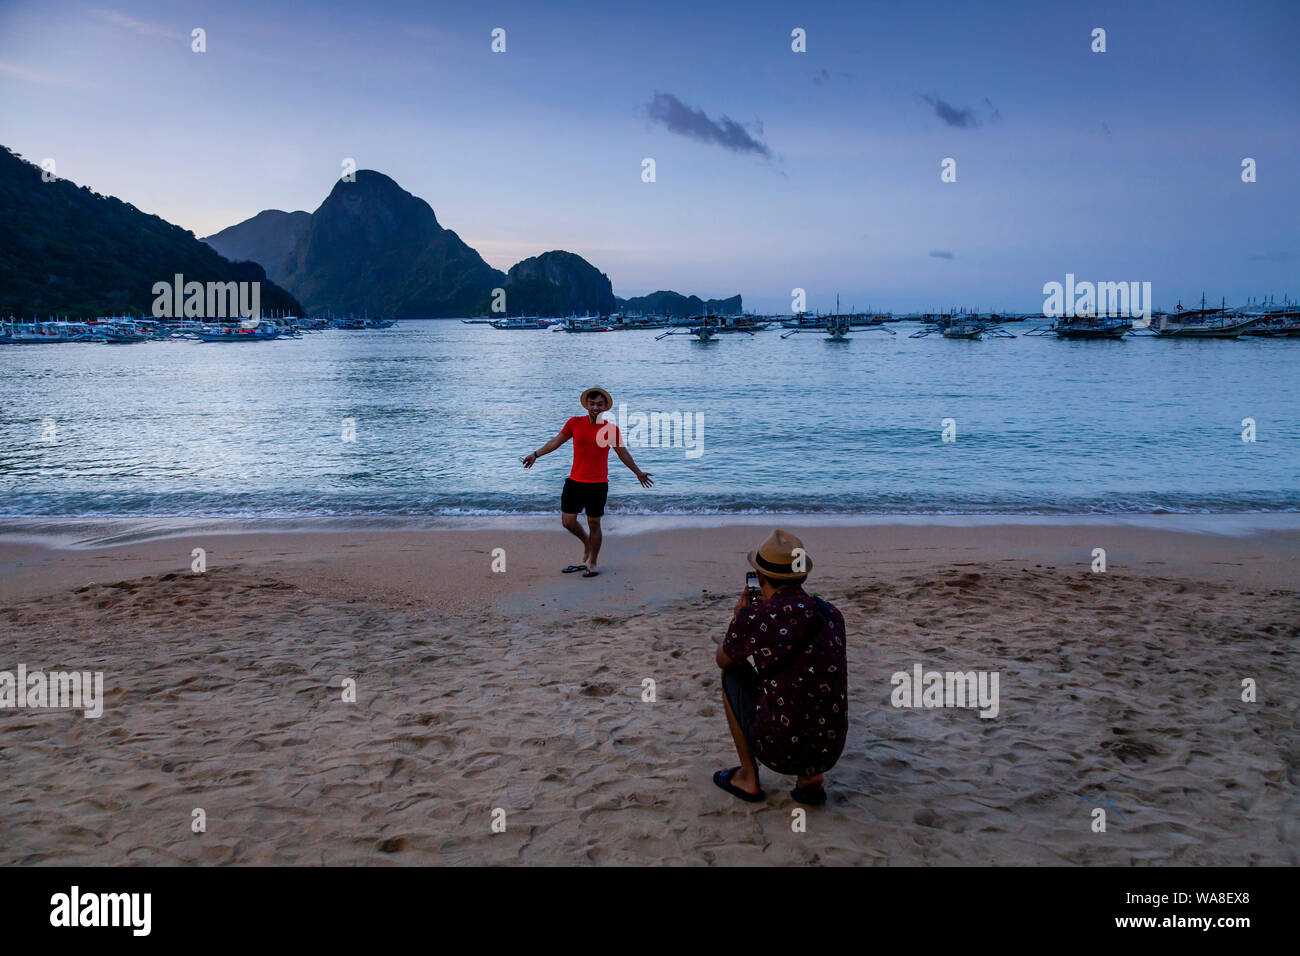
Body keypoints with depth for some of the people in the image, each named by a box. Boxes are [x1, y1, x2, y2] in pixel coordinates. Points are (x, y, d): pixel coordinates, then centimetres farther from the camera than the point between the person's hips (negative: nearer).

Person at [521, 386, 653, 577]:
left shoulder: (611, 429, -3)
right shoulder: (574, 423, -1)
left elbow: (622, 453, 11)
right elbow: (556, 441, 13)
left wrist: (638, 472, 19)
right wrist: (536, 455, 12)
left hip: (598, 485, -2)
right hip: (575, 481, 2)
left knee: (594, 524, 4)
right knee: (567, 521, 2)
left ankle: (592, 563, 21)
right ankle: (587, 542, 33)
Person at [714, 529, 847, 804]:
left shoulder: (752, 618, -11)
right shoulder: (832, 615, 2)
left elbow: (722, 660, 12)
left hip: (777, 751, -4)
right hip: (829, 753, 4)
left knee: (733, 673, 19)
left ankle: (748, 779, 22)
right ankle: (810, 775, 15)